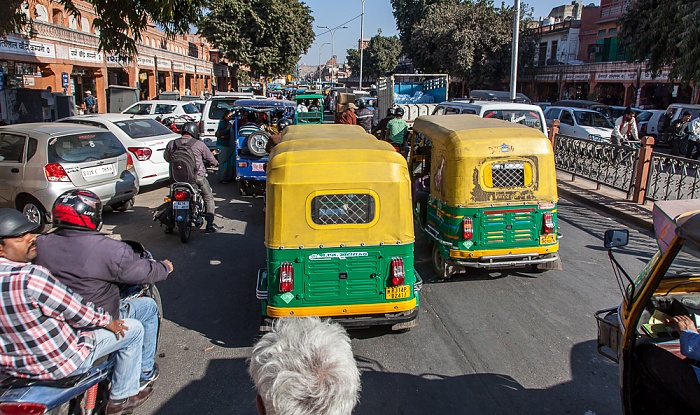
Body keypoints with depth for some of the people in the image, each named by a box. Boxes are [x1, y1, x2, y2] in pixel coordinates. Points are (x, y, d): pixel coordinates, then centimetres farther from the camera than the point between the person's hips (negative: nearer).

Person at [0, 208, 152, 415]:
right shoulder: (30, 279, -33)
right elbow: (78, 313, -23)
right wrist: (108, 321, -6)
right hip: (59, 363, -9)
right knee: (133, 329, 6)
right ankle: (123, 396, 22)